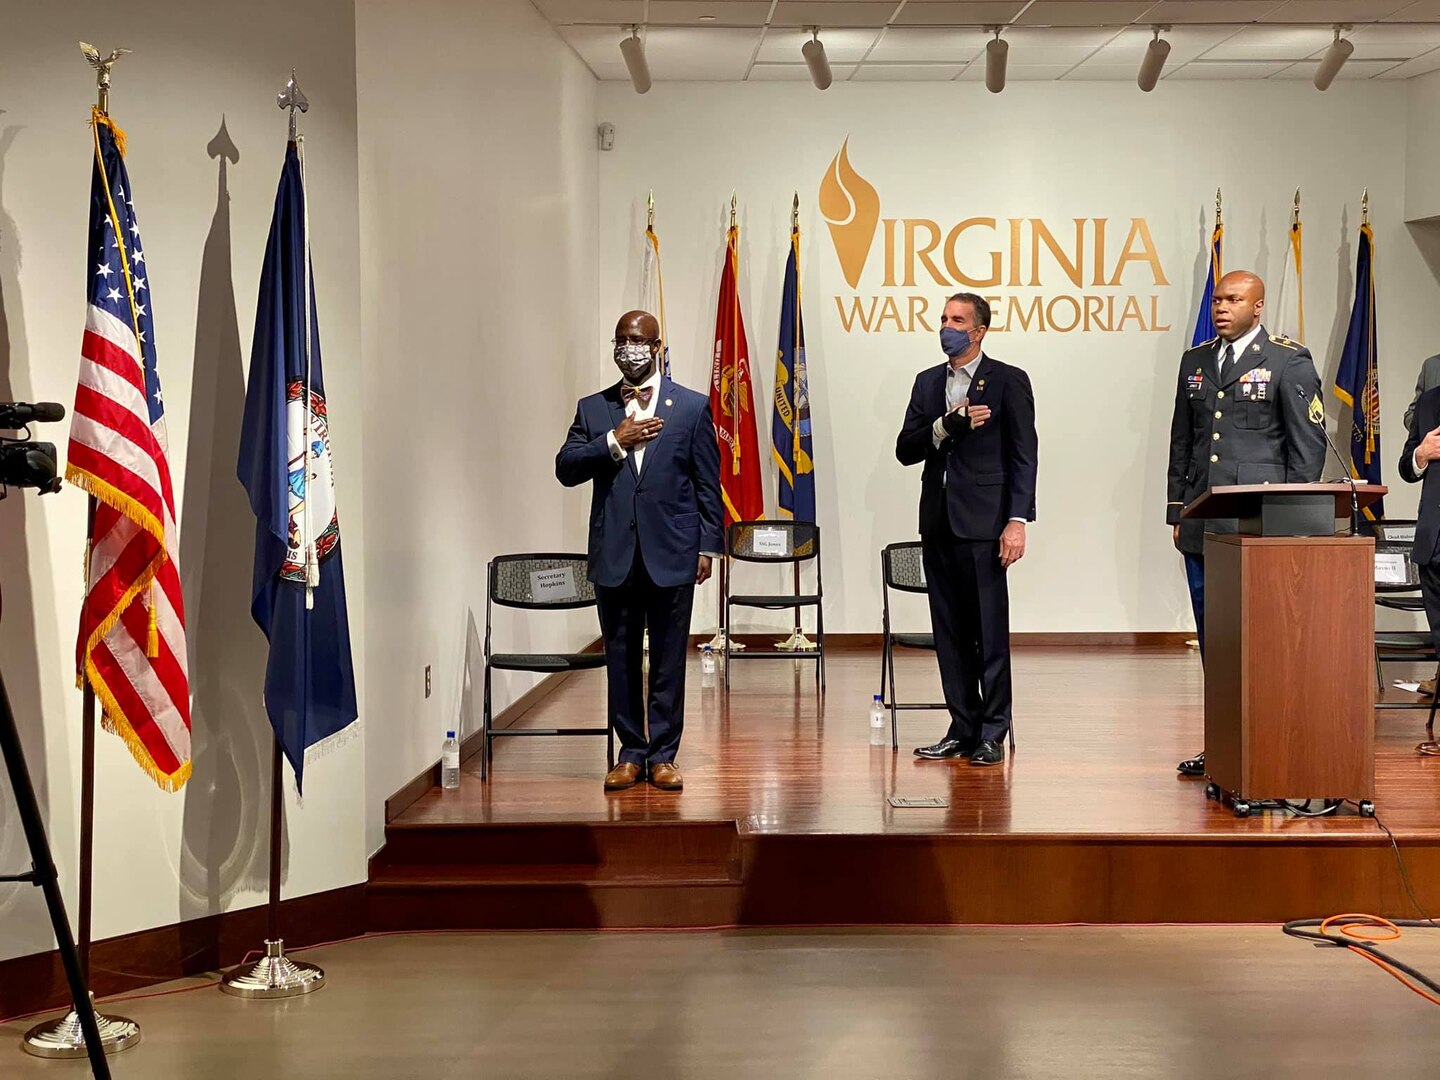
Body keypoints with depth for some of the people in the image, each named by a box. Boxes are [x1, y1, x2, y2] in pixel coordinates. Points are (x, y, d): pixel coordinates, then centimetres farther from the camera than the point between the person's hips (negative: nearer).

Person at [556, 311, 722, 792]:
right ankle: (631, 752, 18)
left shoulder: (692, 406, 5)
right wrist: (614, 441, -12)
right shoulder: (592, 409, 9)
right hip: (614, 554, 2)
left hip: (672, 553, -2)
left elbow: (708, 484, 5)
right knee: (621, 659, 7)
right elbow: (565, 469, 0)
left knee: (668, 661, 3)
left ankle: (663, 754, 13)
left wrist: (707, 547, 0)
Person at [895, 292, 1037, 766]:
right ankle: (962, 729, 15)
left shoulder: (1009, 381, 0)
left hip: (983, 522, -5)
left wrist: (1017, 520, -13)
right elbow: (905, 450, 8)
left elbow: (1024, 456, -5)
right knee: (950, 631, 8)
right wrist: (947, 425, -9)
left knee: (990, 630, -4)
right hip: (938, 523, 5)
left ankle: (992, 732, 3)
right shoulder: (928, 382, 15)